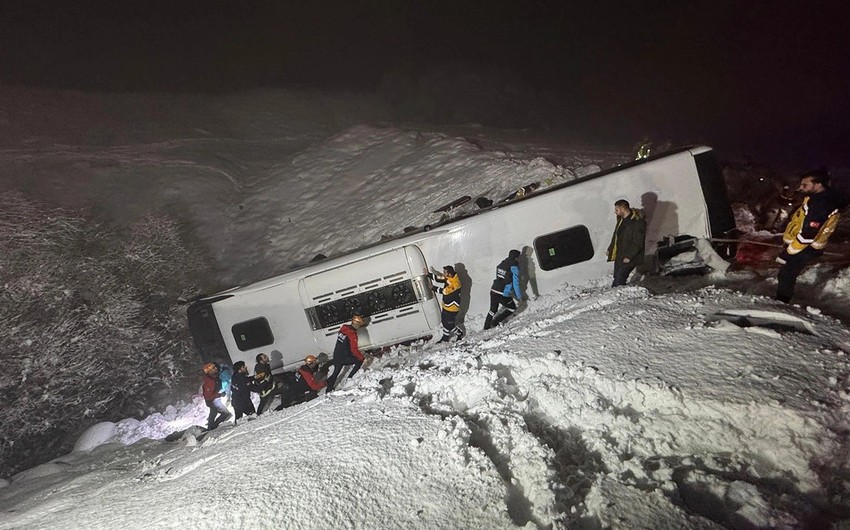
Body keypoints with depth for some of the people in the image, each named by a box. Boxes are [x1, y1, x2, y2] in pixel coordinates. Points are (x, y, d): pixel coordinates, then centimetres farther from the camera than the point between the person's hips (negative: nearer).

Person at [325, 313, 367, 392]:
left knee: (335, 373, 22)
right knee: (359, 360, 10)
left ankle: (328, 390, 24)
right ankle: (350, 378, 11)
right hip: (344, 358, -7)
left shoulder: (343, 328, 2)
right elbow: (354, 350, -21)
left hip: (336, 356, 7)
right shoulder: (352, 334, -20)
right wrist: (363, 357, -13)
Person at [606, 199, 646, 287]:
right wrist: (610, 249, 17)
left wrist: (628, 257, -21)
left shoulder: (637, 222, -18)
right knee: (617, 279, 12)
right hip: (618, 257, 9)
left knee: (618, 283, -13)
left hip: (628, 259, -9)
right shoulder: (621, 219, 10)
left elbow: (638, 243, -19)